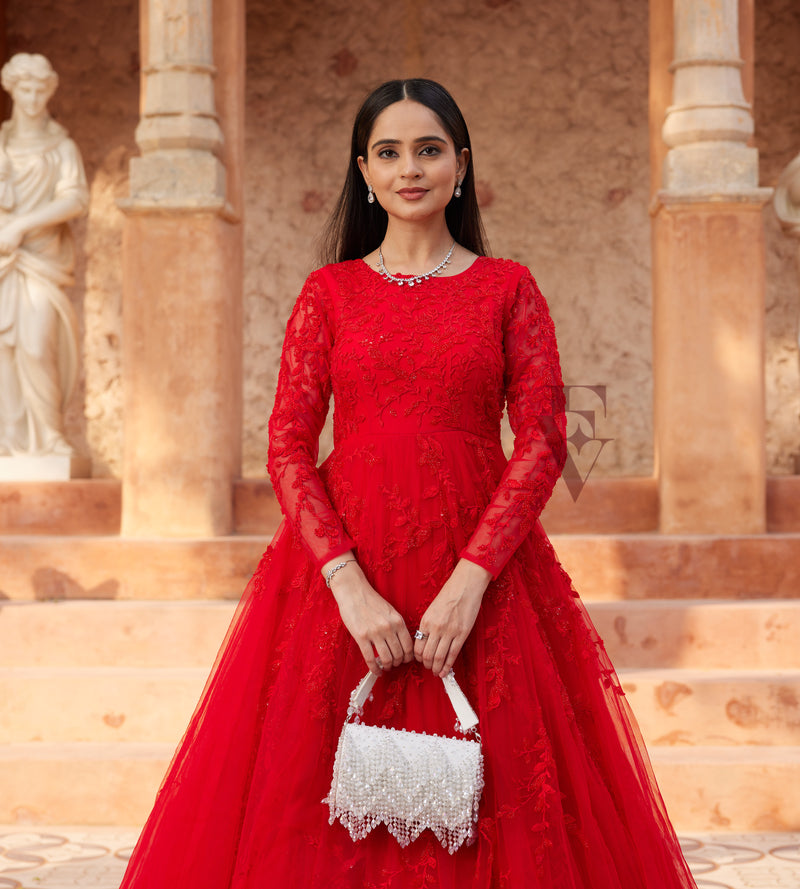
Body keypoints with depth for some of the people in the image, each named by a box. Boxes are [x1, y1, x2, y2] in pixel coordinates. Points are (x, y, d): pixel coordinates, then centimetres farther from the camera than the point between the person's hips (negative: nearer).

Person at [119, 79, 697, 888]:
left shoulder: (508, 288, 7)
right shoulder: (329, 292, 8)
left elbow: (542, 442, -2)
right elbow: (287, 448, 0)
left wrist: (470, 578, -15)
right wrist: (349, 582, -13)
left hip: (482, 569, 0)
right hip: (343, 565, 1)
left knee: (491, 820, 0)